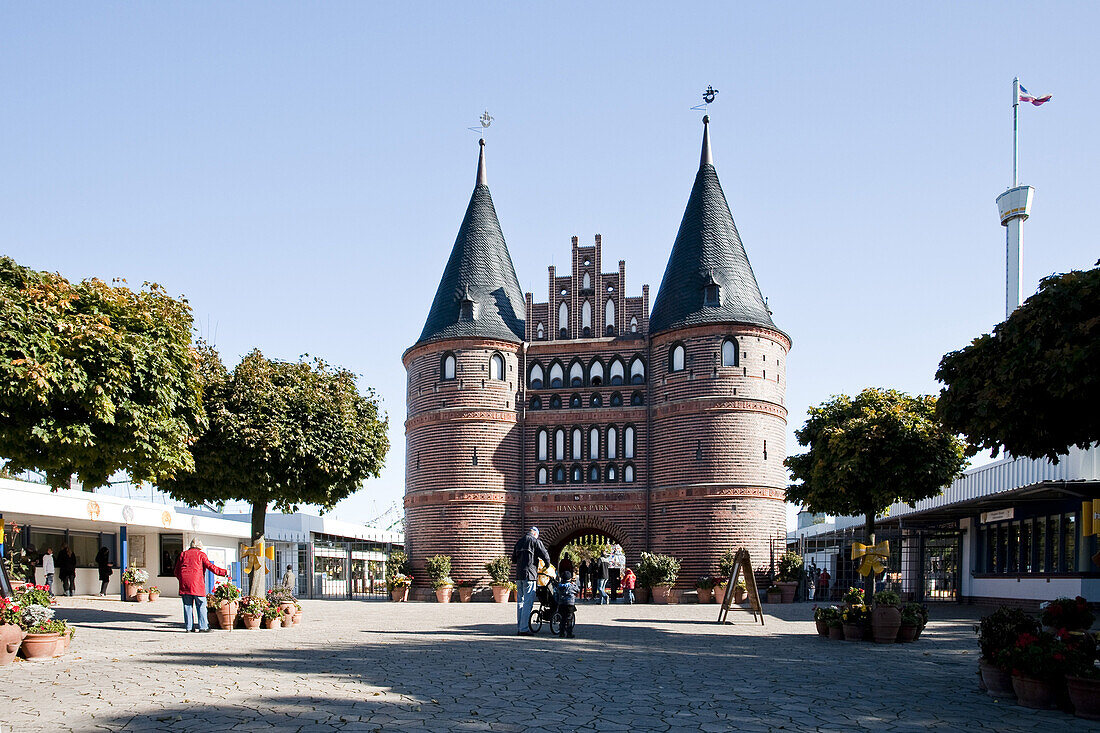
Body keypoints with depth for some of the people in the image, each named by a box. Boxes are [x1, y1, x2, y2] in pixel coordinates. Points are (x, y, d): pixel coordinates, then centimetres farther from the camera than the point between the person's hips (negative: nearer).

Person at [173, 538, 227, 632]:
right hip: (196, 583, -4)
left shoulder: (183, 554, 15)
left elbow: (177, 571, 16)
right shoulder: (201, 554, 4)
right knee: (201, 605, 0)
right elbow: (210, 566, -5)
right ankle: (203, 627, -5)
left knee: (187, 606, 7)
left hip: (184, 584, 4)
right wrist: (223, 572, -3)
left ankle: (189, 627, 6)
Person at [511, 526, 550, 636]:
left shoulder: (519, 542, 17)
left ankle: (519, 628, 14)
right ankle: (524, 629, -9)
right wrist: (547, 565, 12)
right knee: (528, 601, -6)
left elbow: (513, 559, 23)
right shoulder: (535, 541, -4)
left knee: (520, 601, 12)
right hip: (529, 575, -7)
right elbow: (545, 555, -7)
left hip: (519, 575, 7)